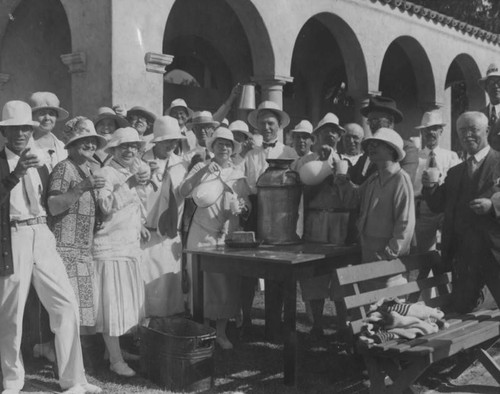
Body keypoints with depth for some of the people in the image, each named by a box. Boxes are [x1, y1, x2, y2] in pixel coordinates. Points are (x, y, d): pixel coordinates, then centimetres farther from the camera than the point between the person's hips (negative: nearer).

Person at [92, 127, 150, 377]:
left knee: (131, 302, 12)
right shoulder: (106, 173, -9)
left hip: (131, 247, 8)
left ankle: (127, 350, 24)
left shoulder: (134, 173, 18)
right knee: (113, 304, -3)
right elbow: (106, 206, -24)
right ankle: (116, 360, 5)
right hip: (110, 247, -8)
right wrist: (130, 184, -31)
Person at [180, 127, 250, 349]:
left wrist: (242, 206, -10)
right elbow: (183, 192, -8)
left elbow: (247, 202, 13)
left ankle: (221, 333, 14)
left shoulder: (238, 173, 12)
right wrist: (202, 172, -19)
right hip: (203, 234, -2)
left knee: (228, 283, 1)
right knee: (202, 282, -4)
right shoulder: (201, 168, 5)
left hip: (229, 235, 3)